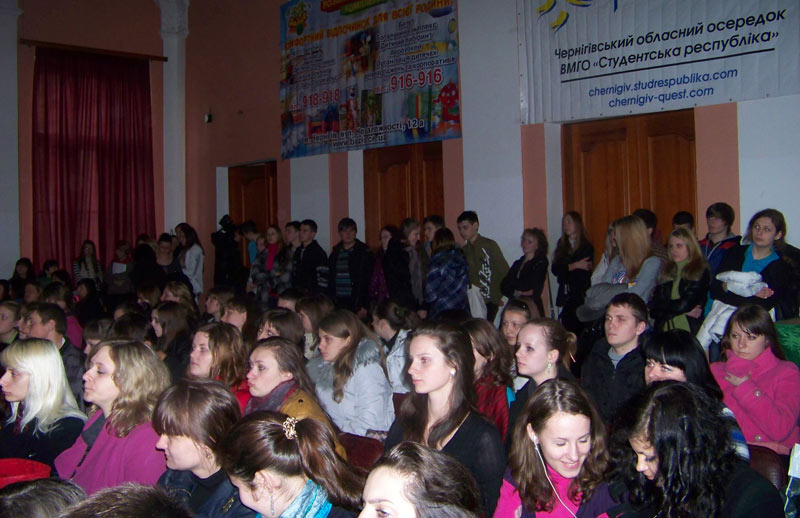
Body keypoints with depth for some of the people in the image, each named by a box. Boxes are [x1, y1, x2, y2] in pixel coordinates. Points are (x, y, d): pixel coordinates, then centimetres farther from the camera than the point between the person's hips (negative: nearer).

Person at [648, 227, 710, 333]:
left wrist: (665, 307, 9)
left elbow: (685, 304, -6)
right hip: (664, 330, 3)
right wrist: (685, 310, -1)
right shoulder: (666, 271, 16)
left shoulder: (701, 272, 2)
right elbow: (654, 306, 8)